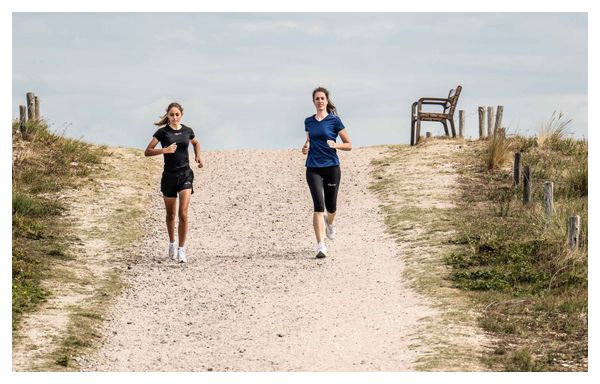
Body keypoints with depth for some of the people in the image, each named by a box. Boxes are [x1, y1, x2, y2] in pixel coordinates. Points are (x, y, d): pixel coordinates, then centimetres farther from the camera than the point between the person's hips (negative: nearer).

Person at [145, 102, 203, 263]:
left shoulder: (187, 131, 3)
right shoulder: (163, 132, -4)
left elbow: (196, 143, 26)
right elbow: (147, 152, -7)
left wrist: (198, 156, 8)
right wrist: (164, 150, -22)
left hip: (185, 175, 0)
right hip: (169, 176, 0)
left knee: (183, 214, -12)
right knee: (170, 214, 12)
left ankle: (181, 249, -7)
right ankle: (172, 244, 34)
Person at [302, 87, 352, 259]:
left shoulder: (334, 120, -2)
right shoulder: (308, 121, 9)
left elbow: (349, 145, 1)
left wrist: (335, 145, -18)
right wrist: (305, 147, 2)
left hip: (331, 167, -1)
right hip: (313, 168, 1)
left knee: (330, 205, 10)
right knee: (318, 205, -13)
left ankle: (330, 222, 48)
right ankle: (321, 245, -16)